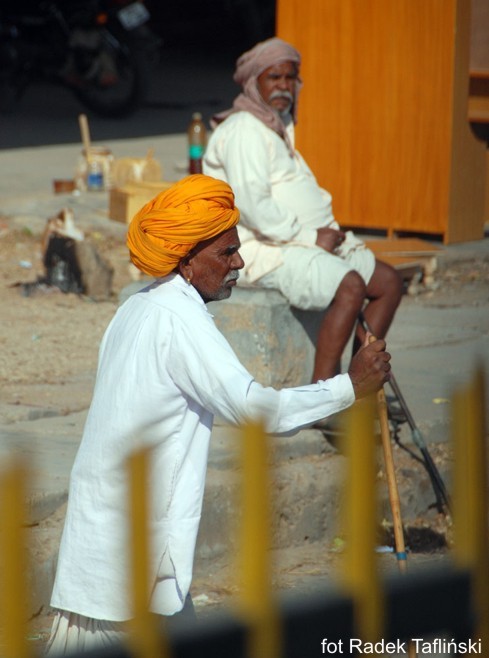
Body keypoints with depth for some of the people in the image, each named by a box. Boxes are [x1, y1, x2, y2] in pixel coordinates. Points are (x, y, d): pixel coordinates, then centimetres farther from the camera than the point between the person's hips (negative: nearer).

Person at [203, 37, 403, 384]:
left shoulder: (281, 124, 19)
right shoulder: (244, 131, -14)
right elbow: (253, 206, -24)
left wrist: (328, 232, 7)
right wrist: (311, 237, -19)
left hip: (302, 240, 11)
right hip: (265, 250, -11)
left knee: (389, 282, 5)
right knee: (350, 286, -31)